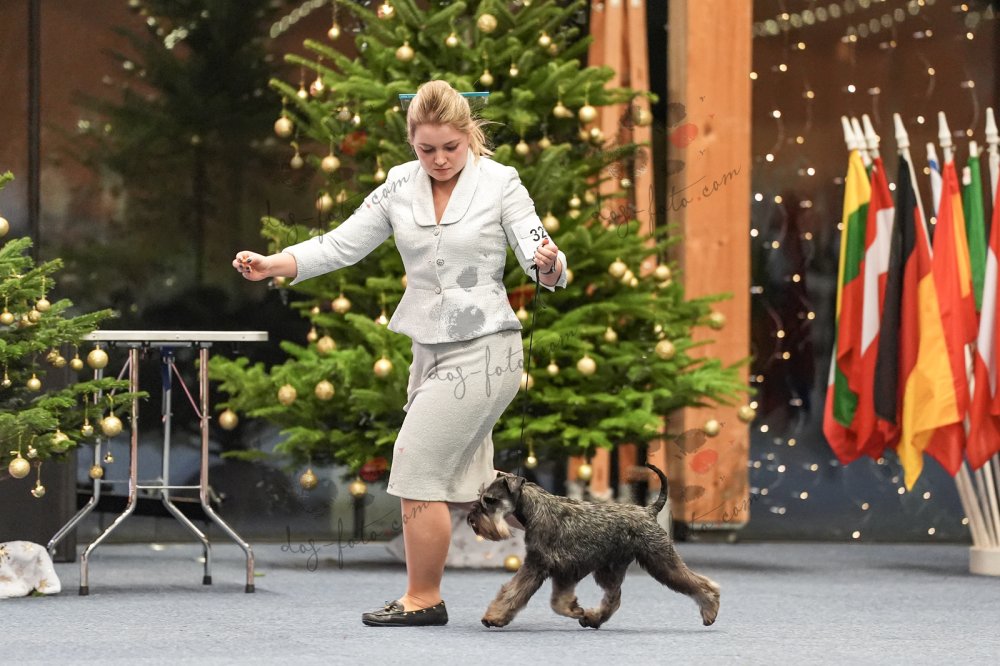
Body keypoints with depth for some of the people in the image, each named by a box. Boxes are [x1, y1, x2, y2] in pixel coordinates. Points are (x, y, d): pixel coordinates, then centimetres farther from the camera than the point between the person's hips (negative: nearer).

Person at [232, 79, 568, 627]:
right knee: (464, 483, 10)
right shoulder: (400, 187, 5)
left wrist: (548, 265, -37)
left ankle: (423, 598, 4)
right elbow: (342, 244, 2)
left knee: (418, 466, -9)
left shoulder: (499, 182, -8)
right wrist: (272, 264, -12)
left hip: (483, 348, -6)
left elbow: (537, 261, -12)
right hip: (432, 349, 6)